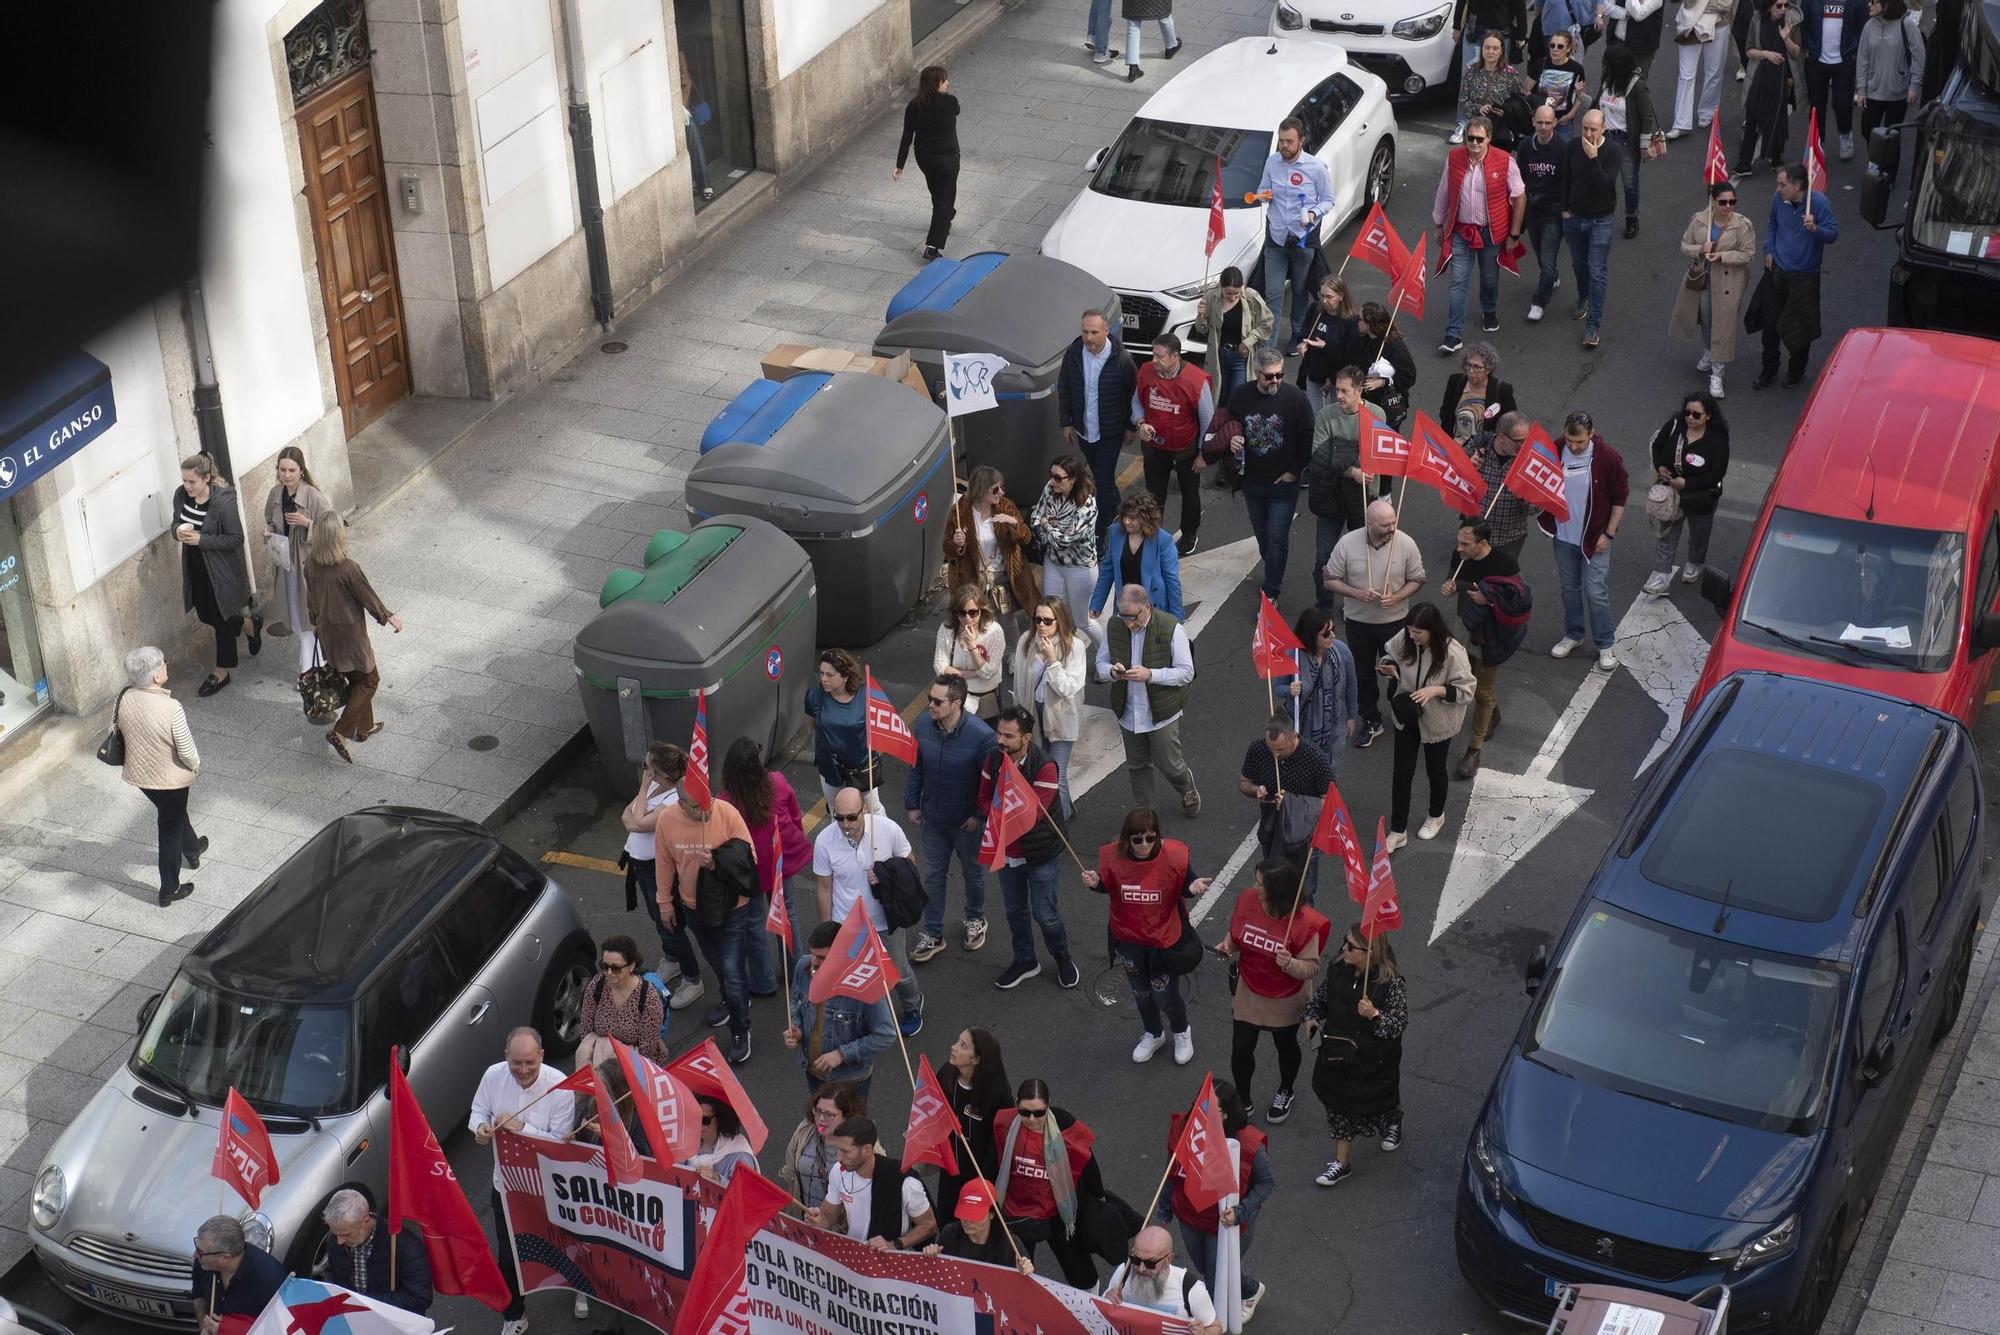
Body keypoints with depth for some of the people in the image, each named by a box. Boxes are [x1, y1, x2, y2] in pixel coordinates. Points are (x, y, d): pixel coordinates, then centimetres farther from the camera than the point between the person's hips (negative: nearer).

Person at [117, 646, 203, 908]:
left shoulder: (123, 699, -16)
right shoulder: (170, 708, -33)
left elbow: (116, 731, 1)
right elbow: (186, 749, -23)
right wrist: (196, 766, 0)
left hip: (138, 774, 6)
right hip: (169, 778, -6)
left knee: (174, 813, 33)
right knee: (170, 831, 15)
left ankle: (192, 850, 59)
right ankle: (169, 890, 30)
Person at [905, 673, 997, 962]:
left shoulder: (981, 736, -29)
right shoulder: (923, 726, -15)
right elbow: (915, 768, 1)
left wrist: (980, 816, -15)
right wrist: (912, 804, 4)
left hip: (966, 822, -3)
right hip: (932, 819, 3)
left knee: (973, 873, 22)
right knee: (933, 876, 16)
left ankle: (975, 920, 47)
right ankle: (932, 935, 31)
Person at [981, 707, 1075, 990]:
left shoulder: (1045, 769, -27)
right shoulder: (993, 759, -10)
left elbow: (1030, 816, -29)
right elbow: (984, 800, -2)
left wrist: (998, 812, -24)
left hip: (1040, 854, -5)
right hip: (1006, 852, 5)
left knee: (1045, 914, 10)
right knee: (1015, 910, 22)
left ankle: (1062, 957, 38)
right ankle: (1024, 961, 43)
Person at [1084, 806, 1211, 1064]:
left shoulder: (1175, 855, -24)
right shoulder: (1113, 856, -19)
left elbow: (1184, 886, -7)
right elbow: (1108, 887, 0)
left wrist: (1194, 887, -30)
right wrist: (1095, 883, -22)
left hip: (1164, 938, -3)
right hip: (1128, 939, 3)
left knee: (1165, 996, 9)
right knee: (1140, 992, 24)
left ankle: (1182, 1033, 43)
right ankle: (1153, 1035, 53)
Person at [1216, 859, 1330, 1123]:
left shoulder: (1305, 922, -31)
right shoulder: (1247, 900, -19)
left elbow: (1311, 968, -21)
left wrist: (1290, 964, -41)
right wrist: (1226, 946, -19)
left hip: (1285, 1001, -2)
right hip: (1247, 994, 3)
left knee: (1286, 1046, 25)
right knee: (1240, 1049, 12)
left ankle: (1284, 1093, 54)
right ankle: (1243, 1100, 40)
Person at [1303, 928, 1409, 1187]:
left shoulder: (1391, 984, -26)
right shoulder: (1336, 971, -10)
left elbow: (1399, 1023, -21)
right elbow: (1320, 996, 8)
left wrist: (1375, 1015, -37)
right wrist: (1312, 1017, -8)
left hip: (1373, 1061, -4)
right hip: (1338, 1055, 4)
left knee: (1379, 1101, 20)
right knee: (1341, 1106, 13)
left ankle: (1393, 1127, 56)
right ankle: (1341, 1163, 26)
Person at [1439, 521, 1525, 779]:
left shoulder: (1504, 563, -27)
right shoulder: (1461, 556, -12)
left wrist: (1489, 600, -32)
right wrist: (1448, 587, -15)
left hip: (1492, 635, -6)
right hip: (1467, 629, 6)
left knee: (1481, 691, 5)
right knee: (1470, 677, 24)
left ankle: (1473, 750, 18)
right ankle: (1493, 712, 56)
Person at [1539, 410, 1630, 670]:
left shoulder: (1607, 457, -17)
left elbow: (1619, 498, -7)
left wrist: (1608, 534, -8)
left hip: (1595, 538, -4)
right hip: (1564, 535, 4)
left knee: (1596, 592, -1)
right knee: (1569, 588, 18)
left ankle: (1605, 646, 14)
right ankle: (1573, 635, 36)